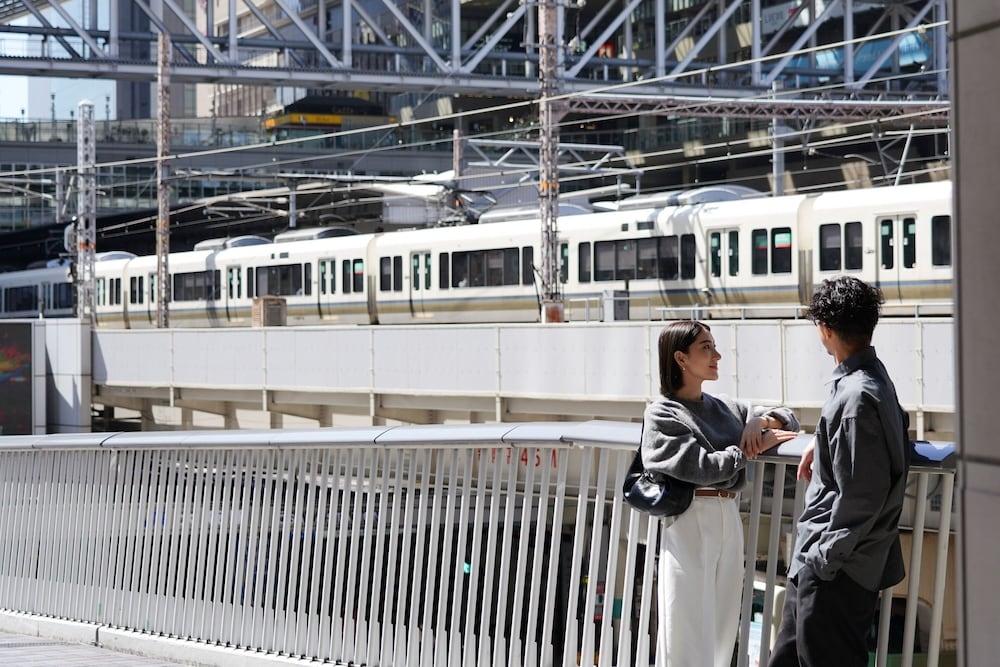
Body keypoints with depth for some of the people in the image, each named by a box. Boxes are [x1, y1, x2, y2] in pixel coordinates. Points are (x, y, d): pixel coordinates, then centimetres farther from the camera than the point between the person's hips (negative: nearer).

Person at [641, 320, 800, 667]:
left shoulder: (725, 408, 13)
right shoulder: (661, 414, -5)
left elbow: (789, 420, 19)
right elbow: (701, 467, -16)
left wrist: (762, 420, -2)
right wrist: (754, 448, -10)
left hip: (729, 521, 7)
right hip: (691, 524, -7)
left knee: (721, 630, 10)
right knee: (688, 635, -6)